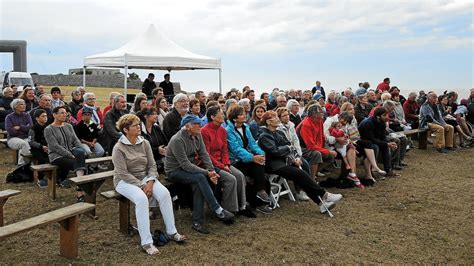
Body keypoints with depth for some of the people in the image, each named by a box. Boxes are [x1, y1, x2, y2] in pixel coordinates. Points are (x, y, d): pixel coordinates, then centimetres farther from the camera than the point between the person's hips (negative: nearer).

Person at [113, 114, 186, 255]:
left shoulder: (145, 143, 3)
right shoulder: (119, 148, -11)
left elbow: (152, 165, 2)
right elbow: (123, 173, -16)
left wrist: (150, 182, -15)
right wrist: (141, 186, -21)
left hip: (145, 178, 5)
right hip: (125, 181, -5)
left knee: (164, 193, -22)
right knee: (142, 199, -35)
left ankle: (172, 232, -10)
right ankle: (146, 242, -28)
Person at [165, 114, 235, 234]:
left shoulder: (197, 135, 1)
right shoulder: (177, 140, -22)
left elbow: (204, 154, 0)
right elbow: (185, 165, -25)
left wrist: (211, 170, -17)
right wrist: (206, 173, -27)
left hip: (189, 167, 7)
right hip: (174, 171, -6)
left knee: (198, 185, -25)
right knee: (200, 177, -31)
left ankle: (197, 222, -20)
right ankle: (218, 210, -26)